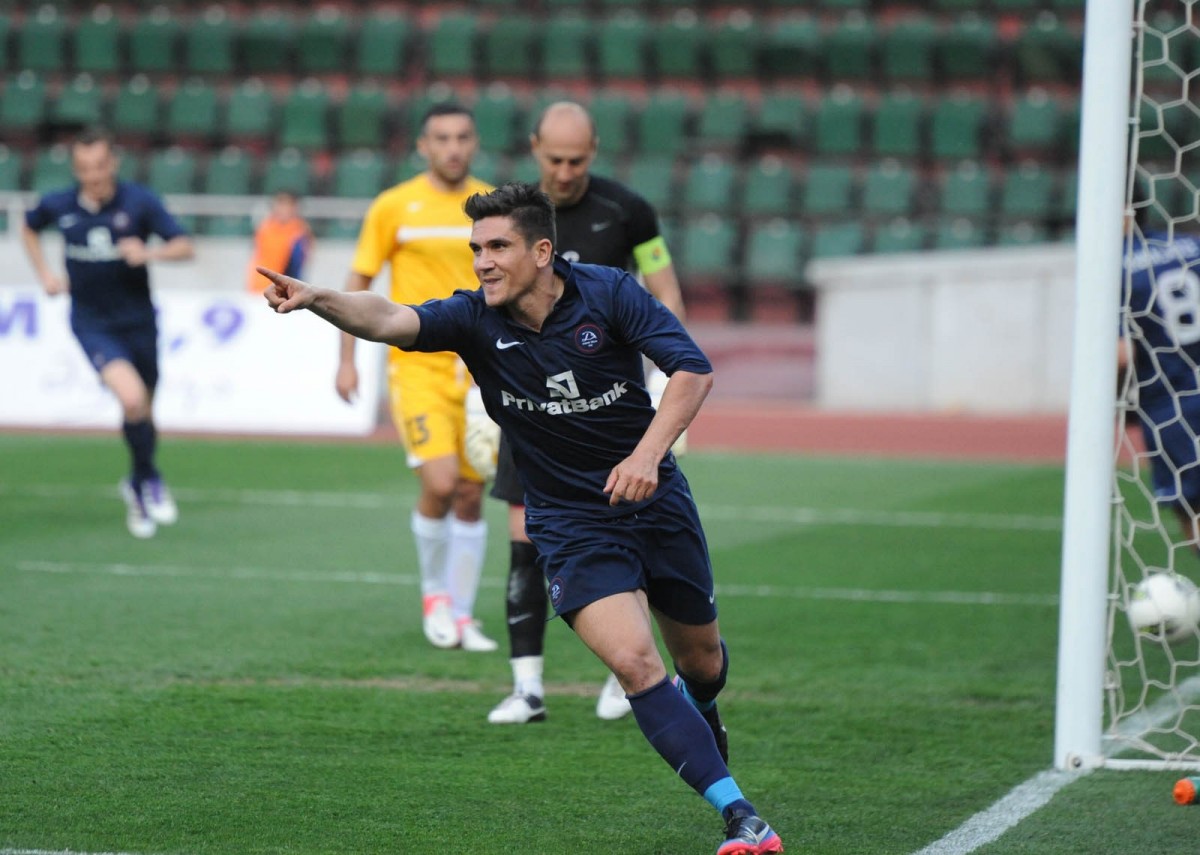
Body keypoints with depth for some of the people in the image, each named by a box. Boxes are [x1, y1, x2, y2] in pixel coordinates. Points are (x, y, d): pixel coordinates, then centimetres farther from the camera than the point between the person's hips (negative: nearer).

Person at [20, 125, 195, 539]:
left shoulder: (139, 202, -11)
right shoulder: (57, 205, -6)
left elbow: (185, 246, -10)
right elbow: (29, 228, 17)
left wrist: (149, 253, -27)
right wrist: (44, 272, 6)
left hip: (138, 319, 1)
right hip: (92, 322, -1)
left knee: (143, 409, 13)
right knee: (131, 397, -23)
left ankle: (137, 489, 38)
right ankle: (150, 480, -2)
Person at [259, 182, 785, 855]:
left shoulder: (608, 293, -13)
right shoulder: (475, 320, -11)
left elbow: (694, 370, -18)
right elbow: (389, 319, -27)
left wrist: (647, 454, -32)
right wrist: (316, 298, -47)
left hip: (656, 503, 1)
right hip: (572, 526, -1)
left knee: (701, 658, 16)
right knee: (634, 662, -20)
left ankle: (701, 715, 55)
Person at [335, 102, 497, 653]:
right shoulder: (394, 206, -2)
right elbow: (357, 283, 4)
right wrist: (346, 360, -1)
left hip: (478, 370, 3)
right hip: (417, 364, -3)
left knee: (471, 495, 5)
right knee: (440, 482, -18)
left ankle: (461, 615, 18)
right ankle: (434, 593, 6)